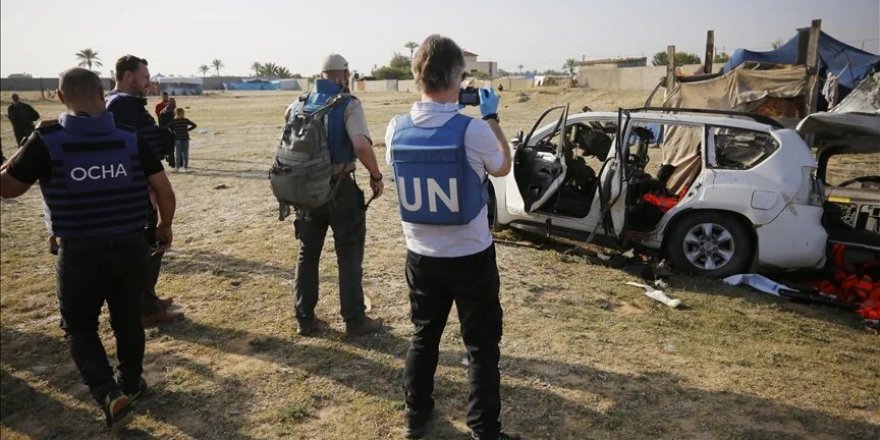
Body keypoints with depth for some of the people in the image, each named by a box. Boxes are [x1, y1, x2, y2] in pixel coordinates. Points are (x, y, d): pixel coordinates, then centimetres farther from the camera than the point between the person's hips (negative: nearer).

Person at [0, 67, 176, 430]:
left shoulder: (46, 141, -12)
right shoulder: (131, 138, -6)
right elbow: (165, 190, -3)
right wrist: (165, 226, 14)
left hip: (79, 251, -2)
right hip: (129, 246, 3)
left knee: (79, 326, 15)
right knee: (128, 317, 20)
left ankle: (109, 393, 1)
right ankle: (130, 383, 36)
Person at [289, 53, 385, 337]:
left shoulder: (300, 105, 8)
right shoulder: (347, 104, -9)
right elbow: (361, 145, -25)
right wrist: (376, 176, -12)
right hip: (340, 188, -5)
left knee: (307, 255, 15)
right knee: (349, 256, 6)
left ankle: (305, 319, 22)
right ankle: (355, 321, 13)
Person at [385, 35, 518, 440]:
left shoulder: (396, 129, -8)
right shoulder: (473, 130, -20)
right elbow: (503, 167, 1)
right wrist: (491, 116, 12)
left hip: (421, 256, 4)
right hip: (471, 257, -4)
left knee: (423, 335, 21)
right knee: (482, 345, 10)